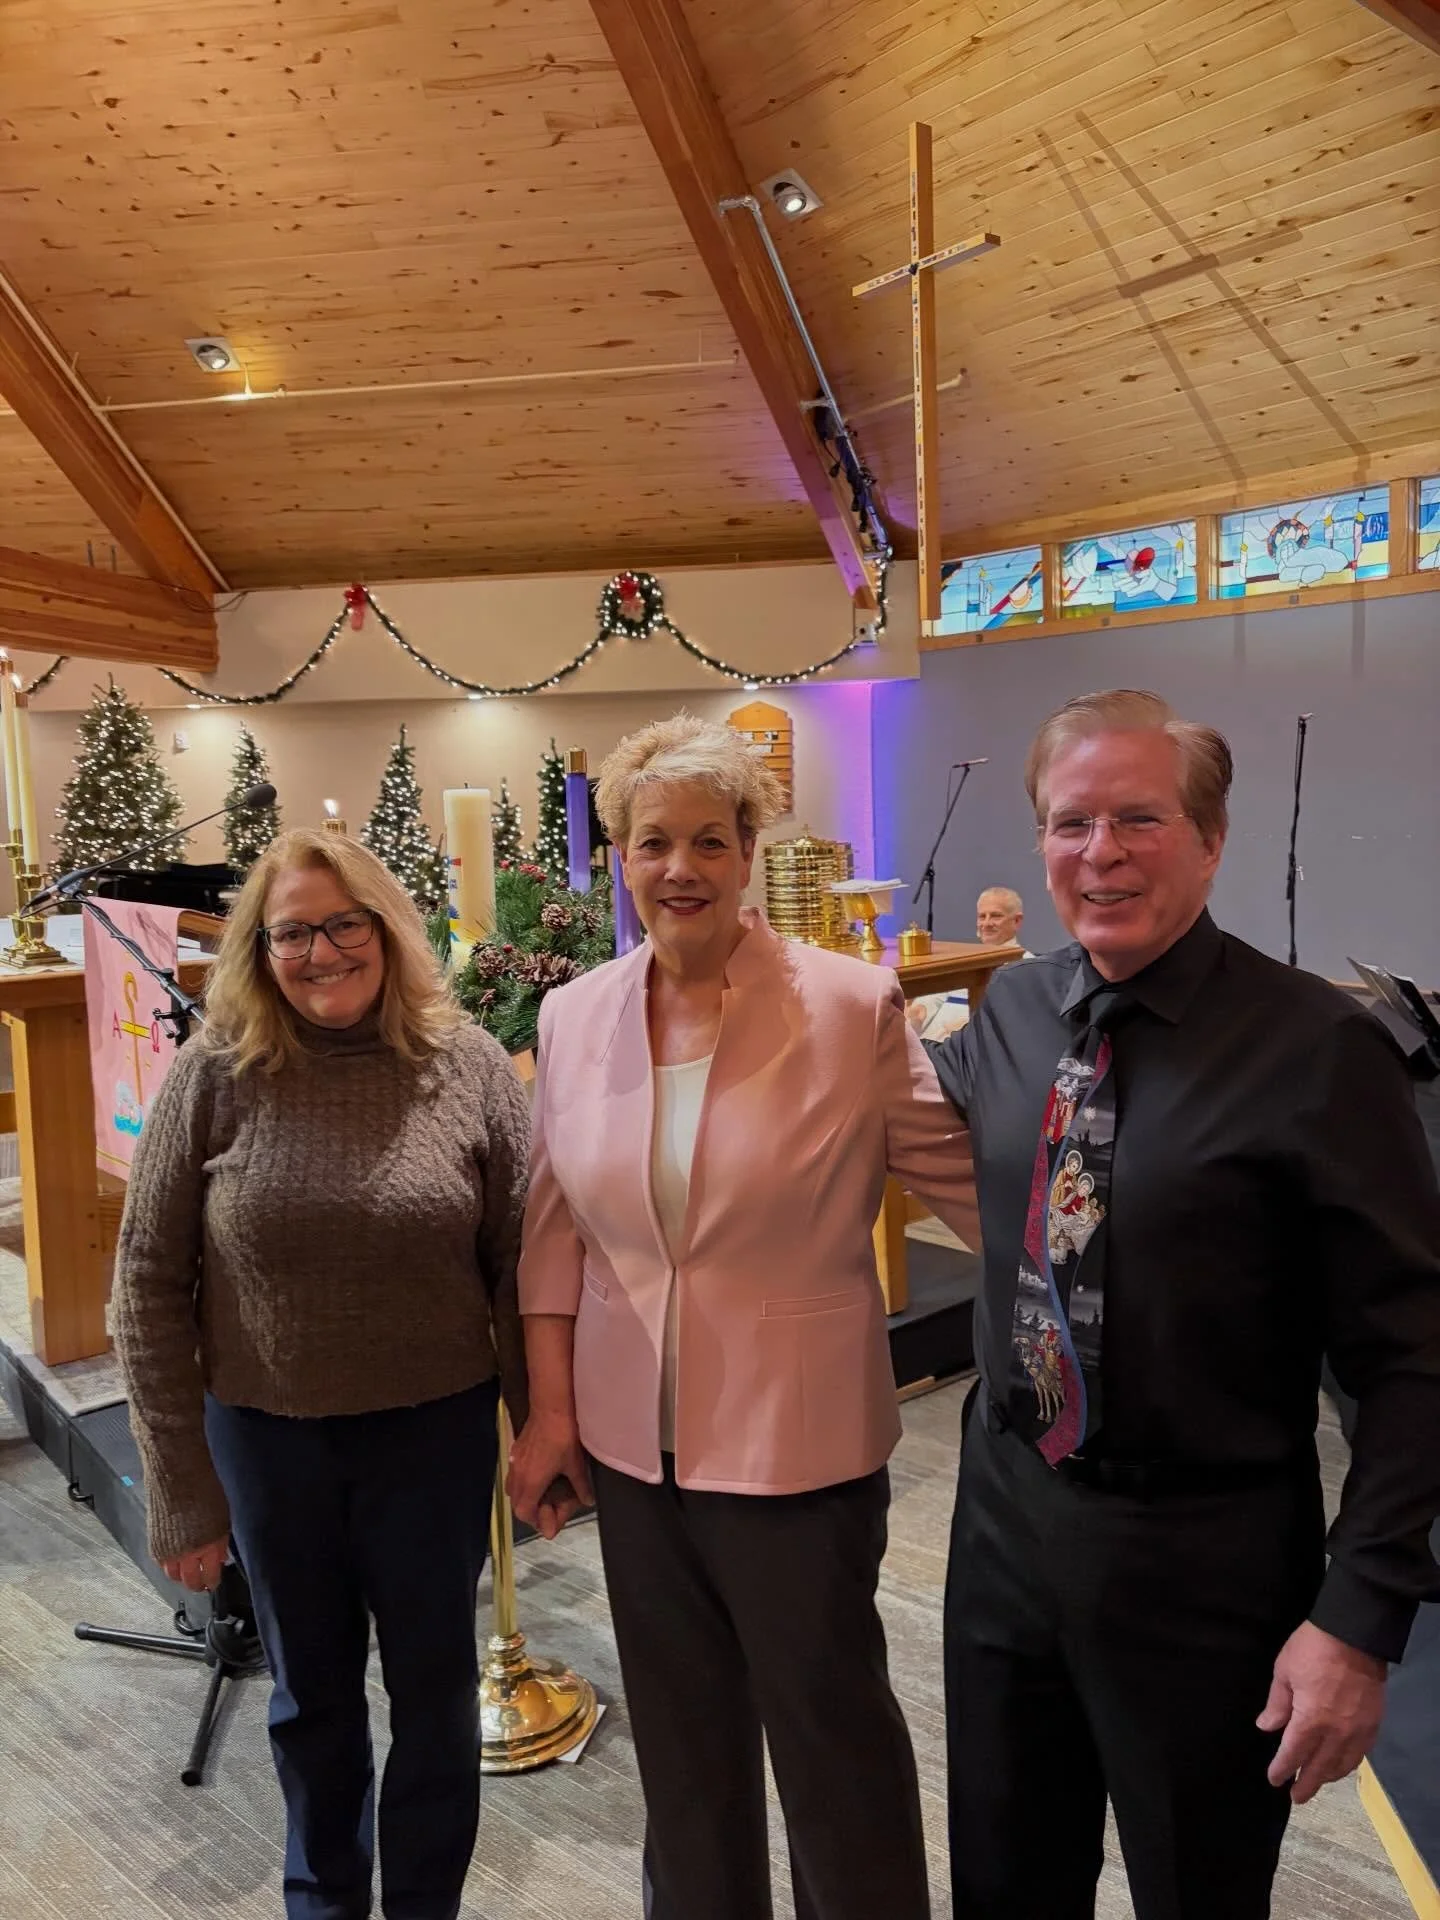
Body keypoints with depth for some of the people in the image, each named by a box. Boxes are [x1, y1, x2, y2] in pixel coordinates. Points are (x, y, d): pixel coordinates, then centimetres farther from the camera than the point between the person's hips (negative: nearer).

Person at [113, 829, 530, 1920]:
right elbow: (150, 1284, -5)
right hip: (266, 1438, 1)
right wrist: (183, 1488, -2)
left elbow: (522, 1269, -5)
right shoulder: (216, 1075, -10)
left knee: (436, 1688, 17)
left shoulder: (469, 1068, -10)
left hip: (436, 1433, 0)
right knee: (311, 1693, 21)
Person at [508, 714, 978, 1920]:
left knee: (831, 1727, 14)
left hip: (799, 1442, -4)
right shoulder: (574, 1016, -1)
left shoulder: (853, 1005, -14)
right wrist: (551, 1411, 5)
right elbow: (555, 1225, 4)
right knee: (680, 1729, 22)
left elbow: (970, 1180, -8)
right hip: (630, 1440, 4)